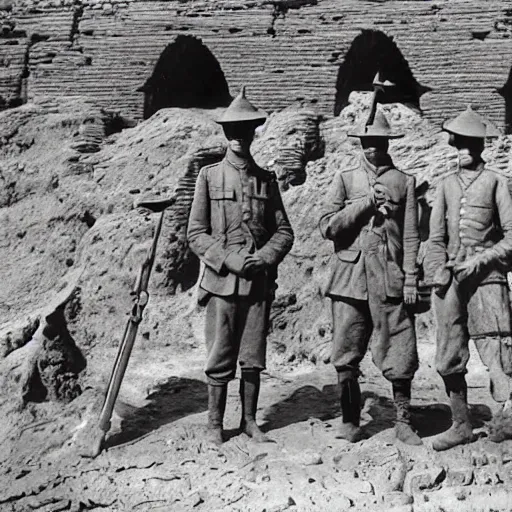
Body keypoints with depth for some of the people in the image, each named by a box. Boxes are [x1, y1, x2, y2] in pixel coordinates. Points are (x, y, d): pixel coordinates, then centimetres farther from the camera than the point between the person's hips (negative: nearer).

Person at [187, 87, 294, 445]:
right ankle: (215, 425, 14)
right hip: (222, 281, -2)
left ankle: (250, 420, 22)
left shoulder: (267, 180, 9)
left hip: (260, 281, 2)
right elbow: (196, 234, -1)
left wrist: (265, 257, -8)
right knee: (220, 359, 2)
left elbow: (284, 232, 11)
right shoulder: (209, 177, 2)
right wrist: (229, 260, -12)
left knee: (253, 359, 8)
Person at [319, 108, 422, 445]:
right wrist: (367, 202, -6)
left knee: (401, 354, -1)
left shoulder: (404, 181, 10)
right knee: (346, 357, 1)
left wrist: (411, 279, -1)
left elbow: (411, 236, 7)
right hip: (351, 278, 1)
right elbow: (328, 227, 1)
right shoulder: (346, 178, 11)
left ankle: (403, 421, 12)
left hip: (390, 279, 0)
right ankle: (350, 421, 14)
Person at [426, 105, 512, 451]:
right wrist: (438, 269, -1)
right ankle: (461, 426, 21)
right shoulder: (447, 185, 15)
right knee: (449, 359, 8)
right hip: (451, 279, 4)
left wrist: (480, 261, -12)